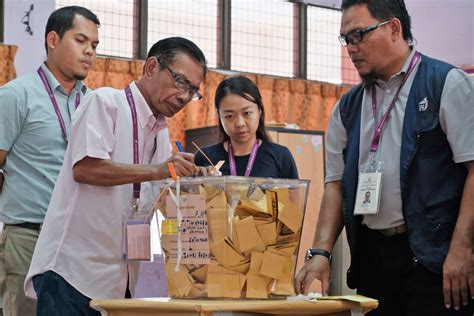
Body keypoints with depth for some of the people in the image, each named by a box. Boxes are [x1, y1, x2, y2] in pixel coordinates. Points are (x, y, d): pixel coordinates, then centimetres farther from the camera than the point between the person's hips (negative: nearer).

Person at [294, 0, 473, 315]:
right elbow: (336, 183, 14)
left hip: (431, 254, -5)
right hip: (370, 259, 5)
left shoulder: (447, 84, -2)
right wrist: (321, 253, -1)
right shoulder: (348, 107, 15)